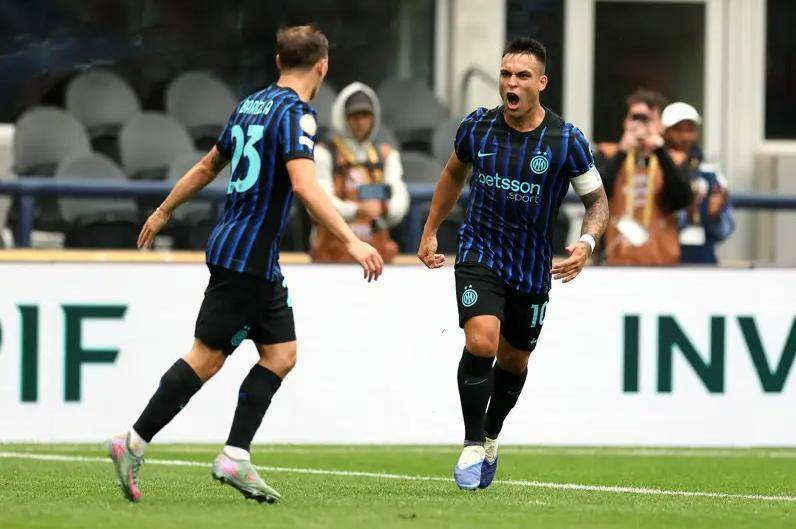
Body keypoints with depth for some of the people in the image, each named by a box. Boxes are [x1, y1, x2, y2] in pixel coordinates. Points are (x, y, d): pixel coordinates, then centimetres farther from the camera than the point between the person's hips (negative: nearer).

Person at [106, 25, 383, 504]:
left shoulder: (251, 105, 13)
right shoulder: (295, 114, -14)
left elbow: (207, 167, 23)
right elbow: (304, 185, -28)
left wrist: (163, 213, 35)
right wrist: (352, 241, -31)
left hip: (261, 265, 9)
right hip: (247, 258, -9)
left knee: (281, 354, 7)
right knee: (208, 357, -5)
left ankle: (236, 458, 1)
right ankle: (134, 443, -2)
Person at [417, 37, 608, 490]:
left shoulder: (566, 141, -12)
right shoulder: (477, 127, -6)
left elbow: (597, 200, -2)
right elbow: (455, 173, 15)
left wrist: (587, 242, -22)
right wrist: (431, 231, 17)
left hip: (532, 269, 1)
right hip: (480, 254, -1)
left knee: (514, 360, 15)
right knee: (481, 341, -22)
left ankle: (492, 436, 43)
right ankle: (474, 445, -8)